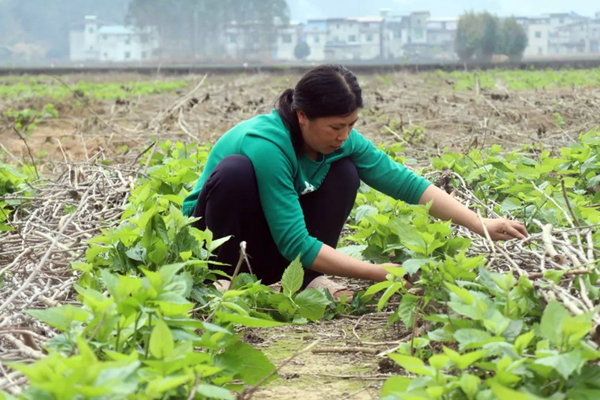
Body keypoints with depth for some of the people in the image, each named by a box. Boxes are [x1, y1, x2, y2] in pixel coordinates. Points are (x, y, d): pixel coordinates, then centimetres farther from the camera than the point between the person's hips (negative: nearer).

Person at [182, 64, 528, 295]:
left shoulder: (342, 142, -14)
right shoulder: (268, 146, -34)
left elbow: (407, 183, -11)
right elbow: (295, 244, -34)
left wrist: (481, 225, -20)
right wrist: (382, 274, -34)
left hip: (274, 253, 6)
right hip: (217, 234, -5)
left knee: (345, 173, -16)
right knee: (236, 170, -36)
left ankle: (307, 279, -11)